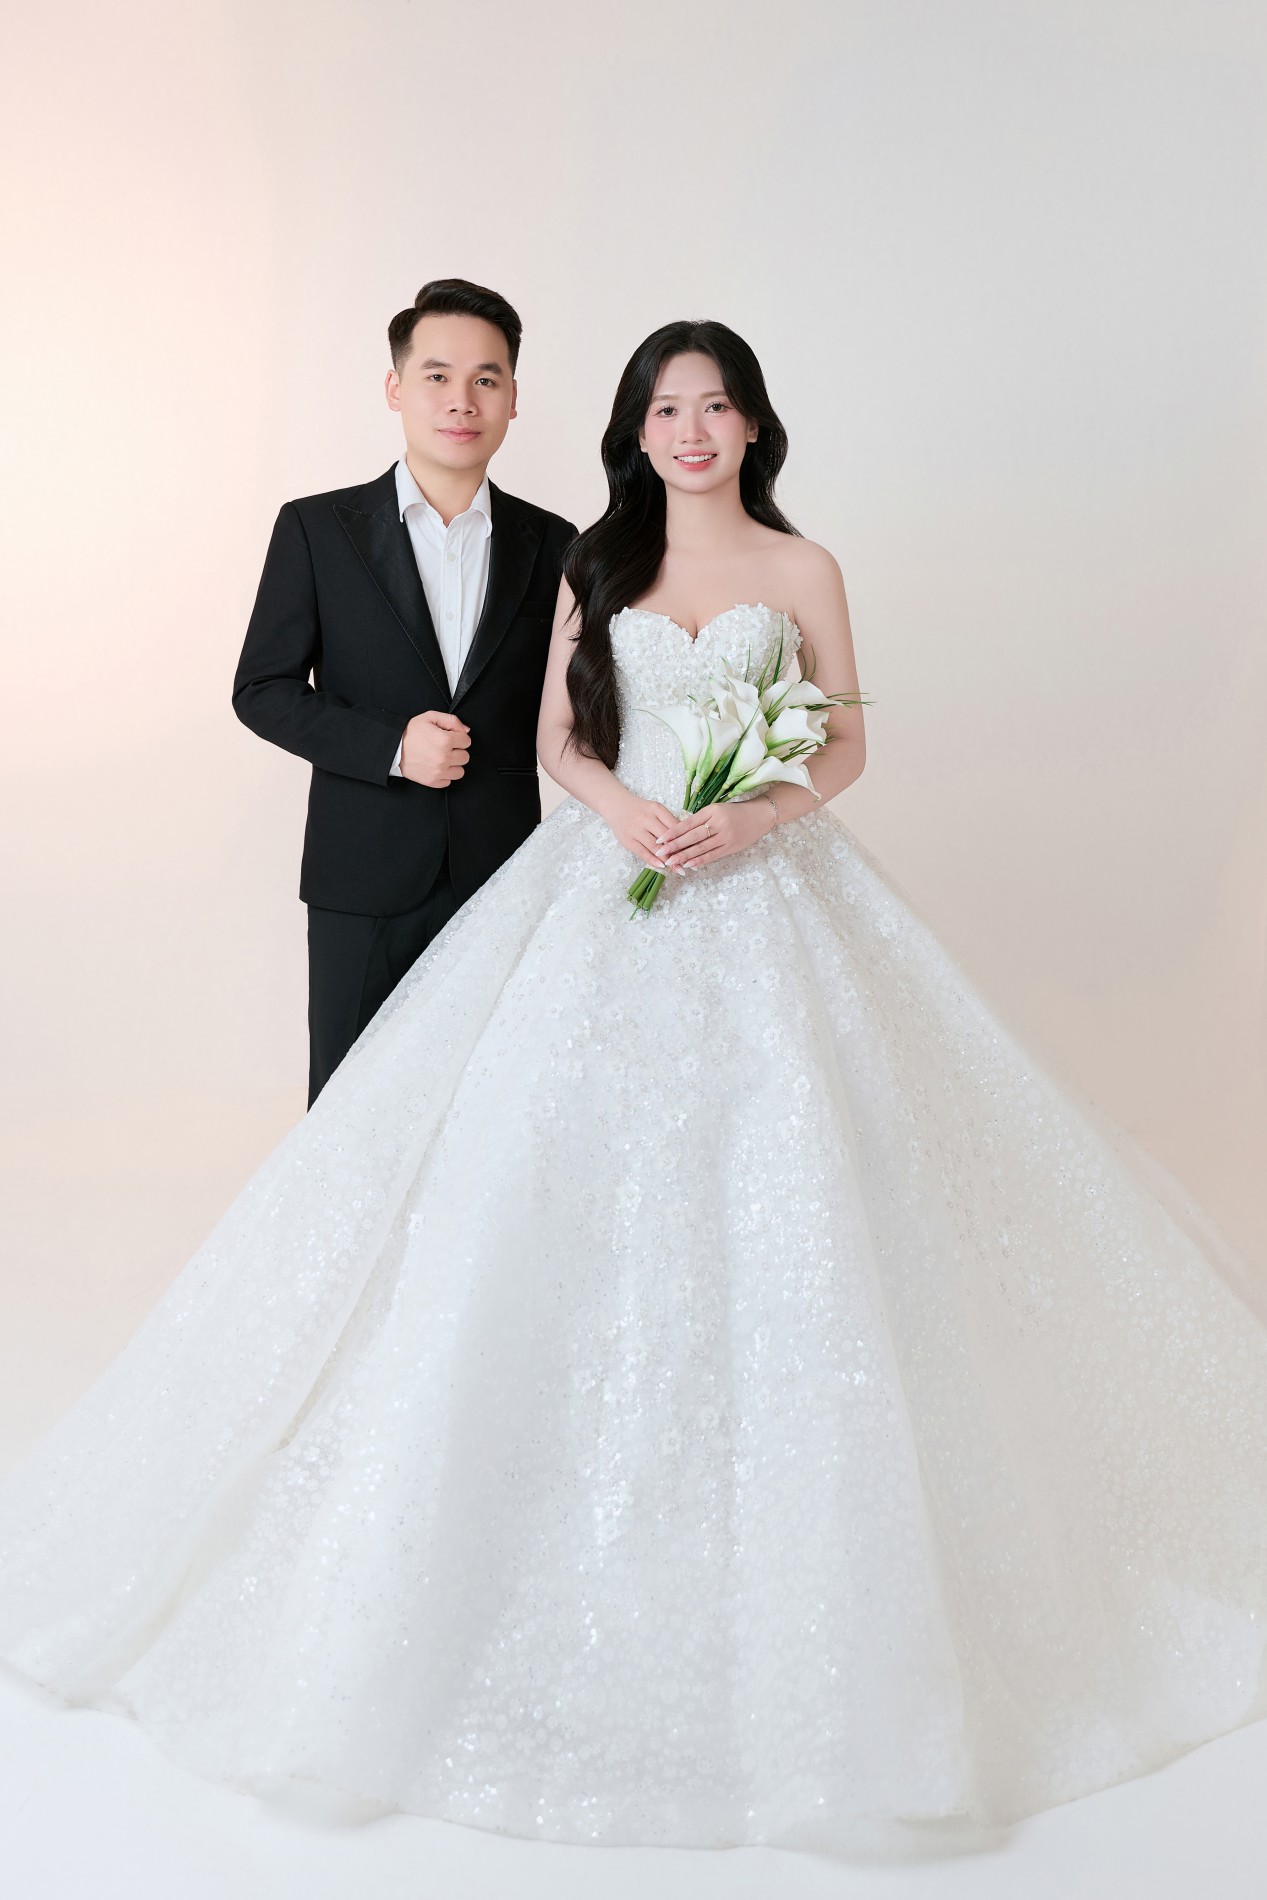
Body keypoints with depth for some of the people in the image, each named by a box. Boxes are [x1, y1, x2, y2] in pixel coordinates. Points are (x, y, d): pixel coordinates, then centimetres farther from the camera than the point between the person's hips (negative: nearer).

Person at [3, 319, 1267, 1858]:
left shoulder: (802, 571, 5)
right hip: (609, 891, 2)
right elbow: (558, 734, 11)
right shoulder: (596, 564, 11)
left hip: (761, 901, -1)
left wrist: (754, 816, -13)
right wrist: (618, 803, -9)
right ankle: (597, 1519, 10)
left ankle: (774, 1536, 9)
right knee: (573, 1180, -4)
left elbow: (844, 748, 5)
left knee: (770, 1190, -6)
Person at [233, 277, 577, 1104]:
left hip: (503, 877, 2)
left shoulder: (550, 543, 6)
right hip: (363, 881, -1)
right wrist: (391, 747, -15)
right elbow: (262, 690, -1)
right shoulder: (317, 529, 0)